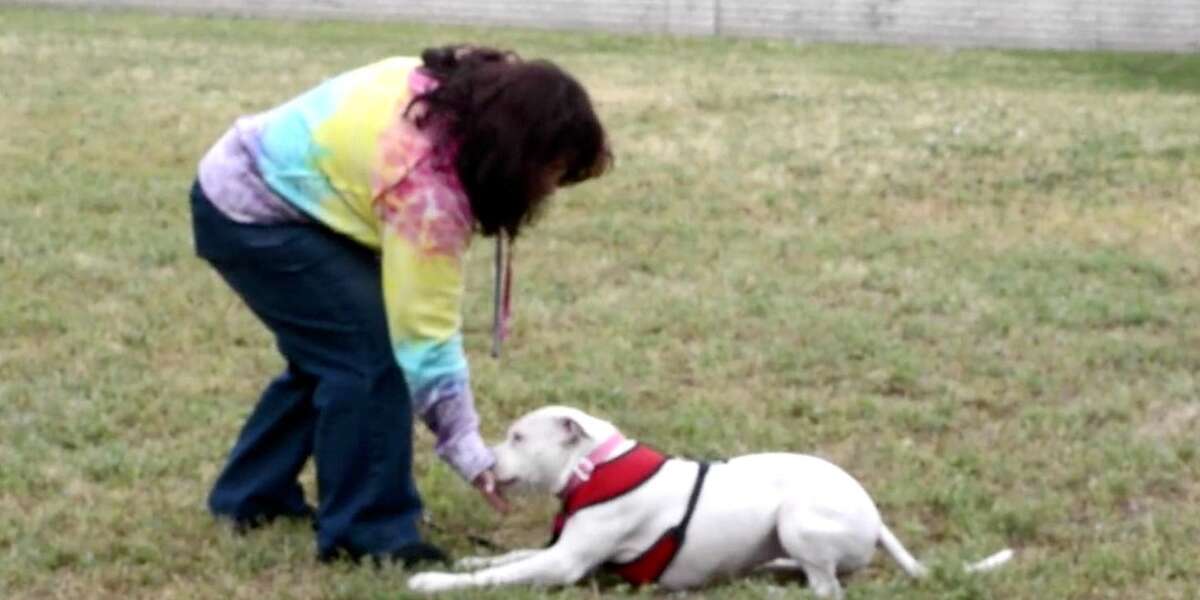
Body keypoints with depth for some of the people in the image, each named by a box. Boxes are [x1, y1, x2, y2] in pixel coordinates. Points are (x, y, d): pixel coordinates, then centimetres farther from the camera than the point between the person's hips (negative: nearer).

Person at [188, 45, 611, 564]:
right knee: (369, 356, -15)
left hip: (248, 183, 10)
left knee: (329, 350, 17)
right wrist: (463, 443, -21)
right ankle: (364, 531, -4)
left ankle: (250, 495, 29)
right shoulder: (427, 186, -31)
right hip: (250, 214, -10)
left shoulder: (460, 94, -6)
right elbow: (422, 329, -26)